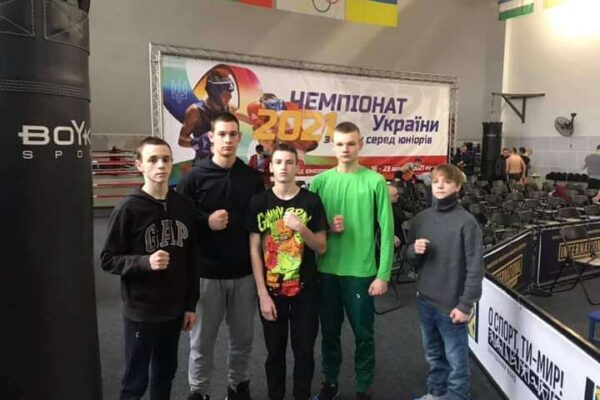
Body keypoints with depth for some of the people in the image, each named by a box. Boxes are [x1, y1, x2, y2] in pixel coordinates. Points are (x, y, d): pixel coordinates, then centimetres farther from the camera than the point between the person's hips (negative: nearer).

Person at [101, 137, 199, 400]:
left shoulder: (184, 206, -1)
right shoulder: (128, 209, -12)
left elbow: (191, 259, 5)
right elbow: (108, 260, -8)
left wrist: (191, 304, 7)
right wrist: (145, 262, -25)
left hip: (174, 309, 4)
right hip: (140, 311, -4)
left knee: (165, 374, 19)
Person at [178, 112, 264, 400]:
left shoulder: (252, 177, 4)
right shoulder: (195, 176, -4)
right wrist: (206, 222, -20)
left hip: (244, 272, 3)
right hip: (206, 273, -2)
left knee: (243, 336, 15)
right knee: (202, 338, 11)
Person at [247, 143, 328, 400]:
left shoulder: (311, 201, -4)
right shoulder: (259, 202, -3)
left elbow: (322, 248, -2)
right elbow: (254, 250, -4)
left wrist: (301, 228, -21)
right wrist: (262, 293, -8)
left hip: (305, 291, 0)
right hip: (271, 291, 0)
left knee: (304, 351, 11)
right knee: (275, 352, 15)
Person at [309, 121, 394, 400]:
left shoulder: (375, 182, -6)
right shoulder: (319, 181, 2)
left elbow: (386, 230, -6)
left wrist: (383, 274, -8)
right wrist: (327, 228, -12)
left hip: (361, 272, -2)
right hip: (326, 271, 3)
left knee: (363, 334, 11)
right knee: (329, 332, 16)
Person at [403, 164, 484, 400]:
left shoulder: (466, 222, -13)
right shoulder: (420, 219, 3)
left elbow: (475, 267, -12)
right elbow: (407, 254, 12)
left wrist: (465, 305, -14)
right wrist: (414, 250, -12)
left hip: (452, 304, -5)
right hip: (425, 300, 5)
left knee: (456, 359, 9)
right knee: (433, 355, 21)